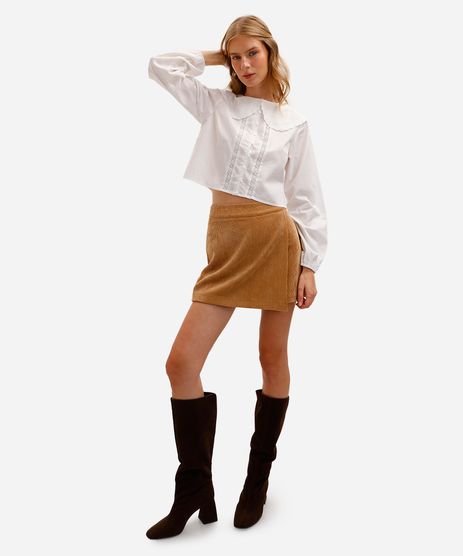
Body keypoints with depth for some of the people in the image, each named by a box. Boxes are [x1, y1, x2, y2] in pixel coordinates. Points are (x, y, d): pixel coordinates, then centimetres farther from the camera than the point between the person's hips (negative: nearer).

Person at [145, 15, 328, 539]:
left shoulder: (294, 122, 7)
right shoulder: (216, 105, 13)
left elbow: (307, 199, 4)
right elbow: (160, 66, 11)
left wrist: (309, 264, -2)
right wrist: (214, 56, 14)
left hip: (277, 239, -2)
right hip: (225, 243, 2)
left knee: (273, 358, 7)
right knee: (181, 362, -8)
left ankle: (258, 478, 24)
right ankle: (194, 492, 4)